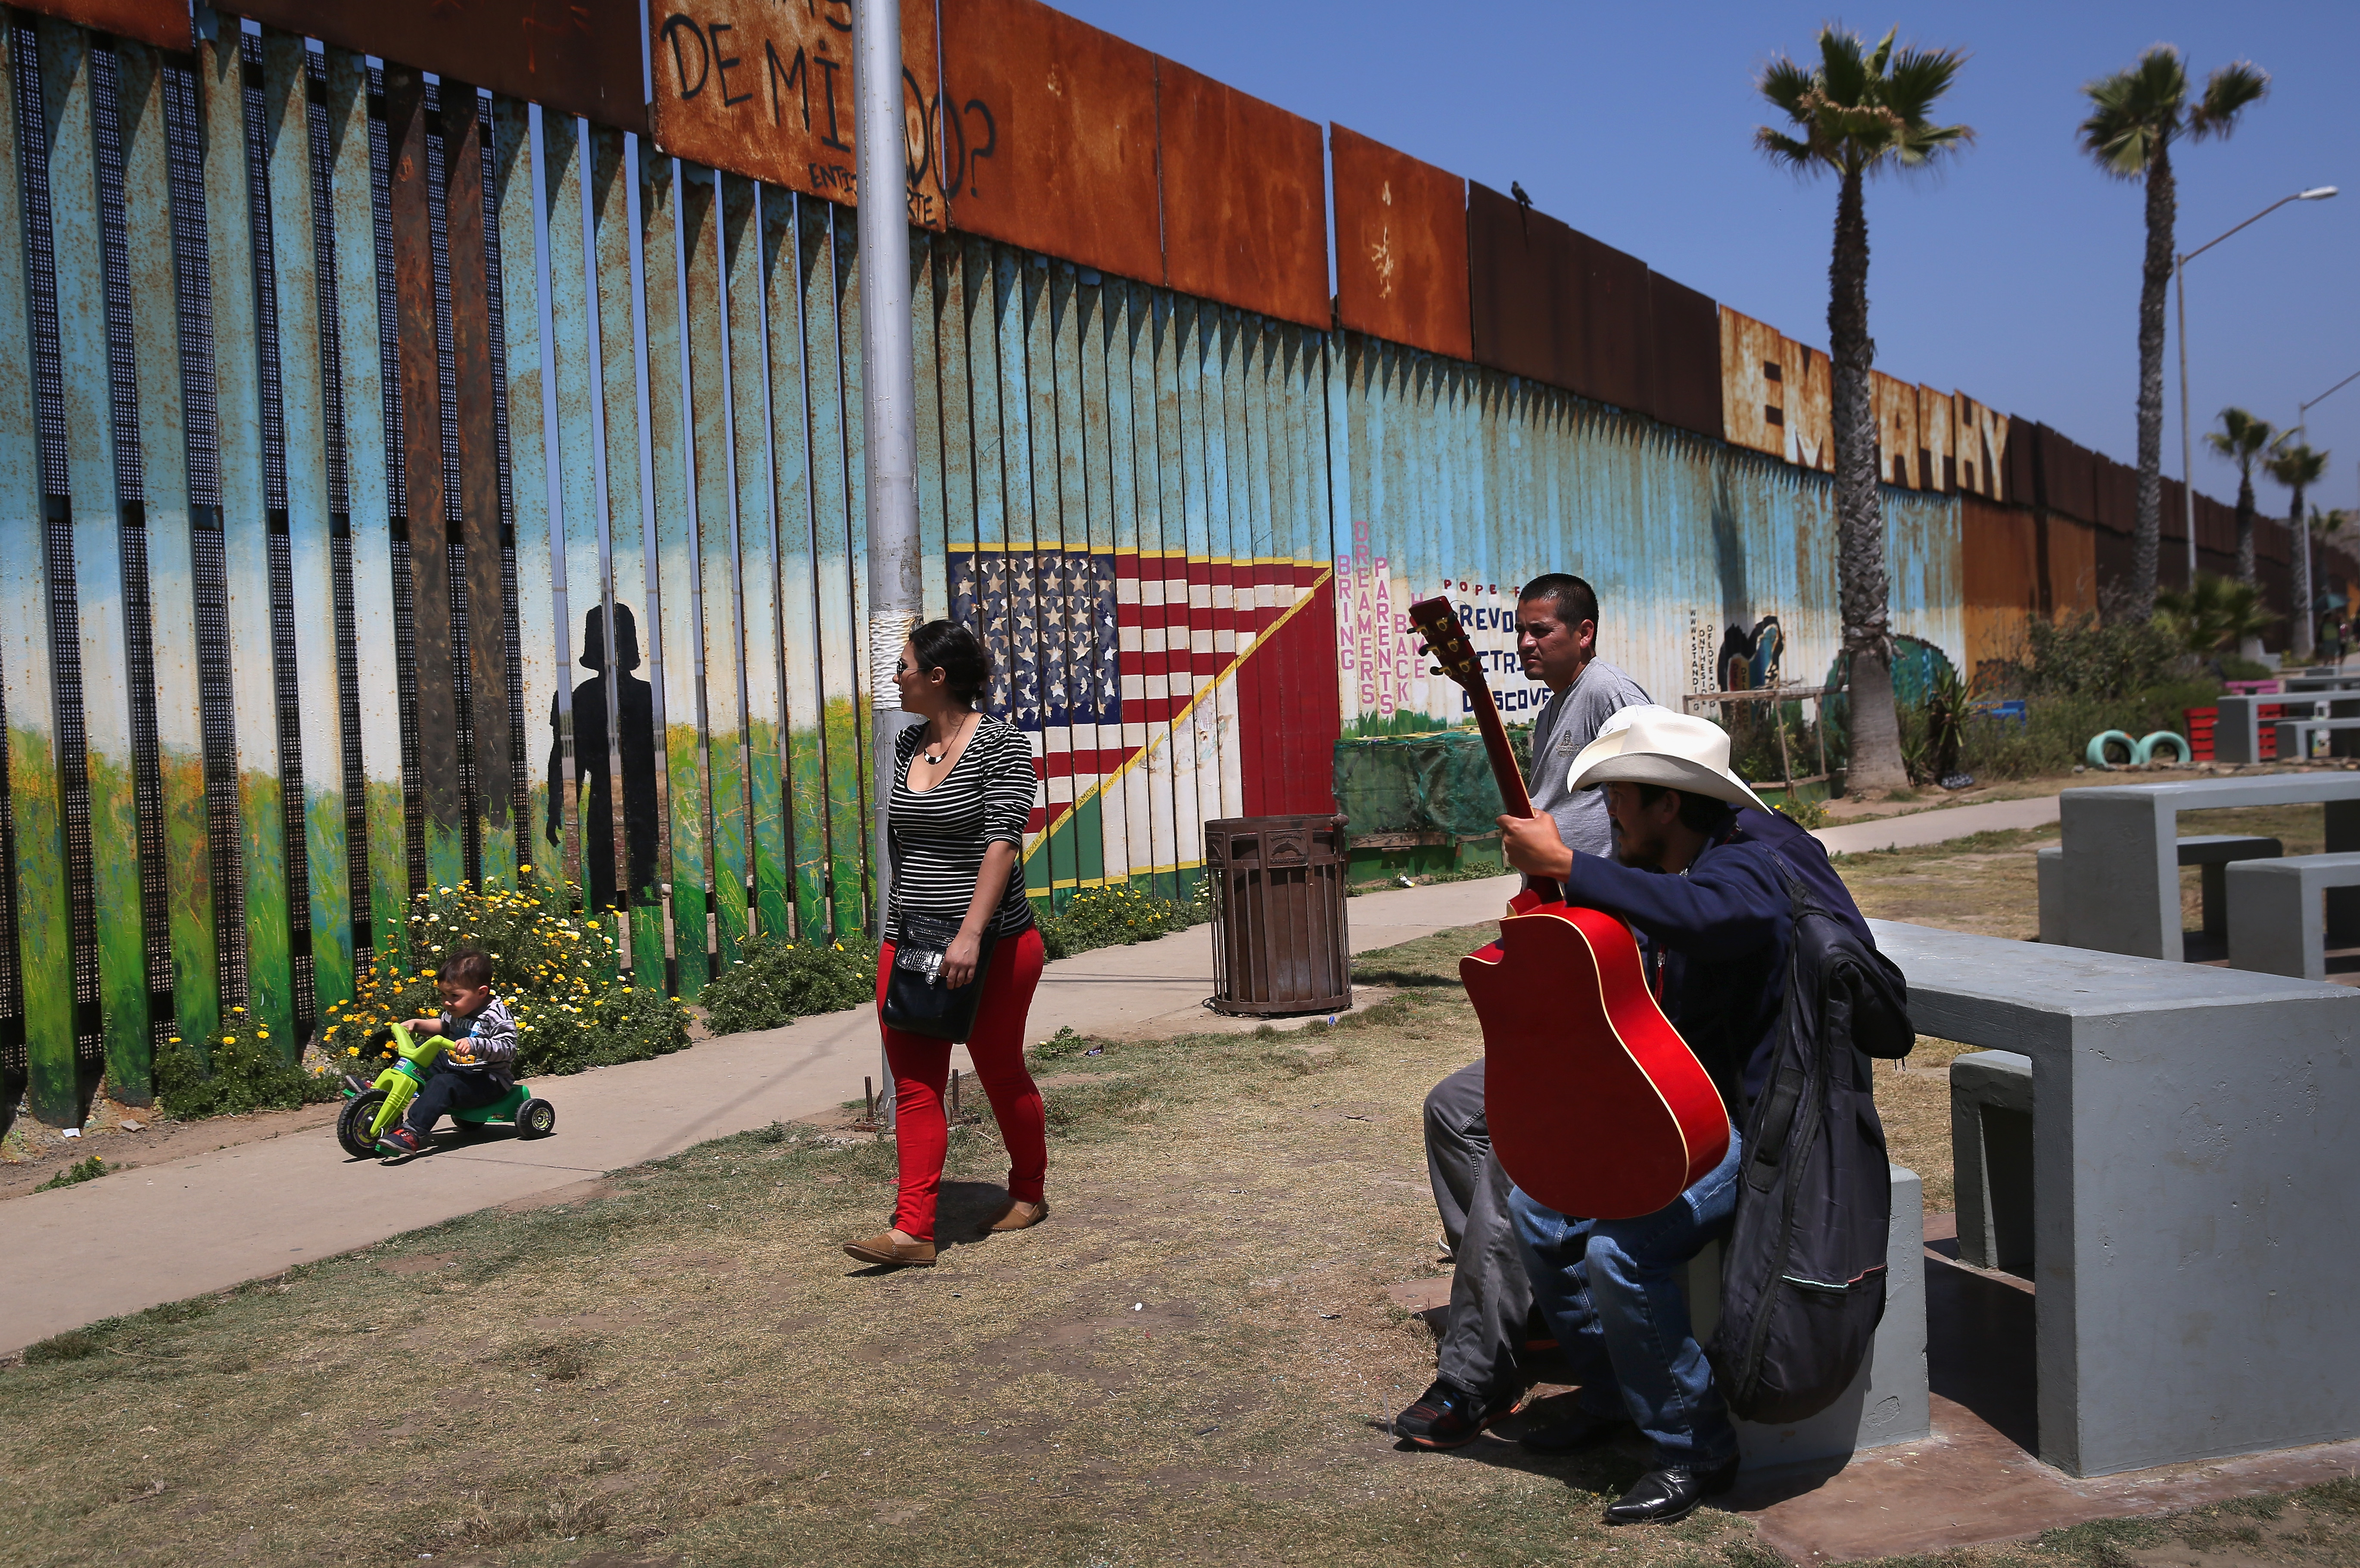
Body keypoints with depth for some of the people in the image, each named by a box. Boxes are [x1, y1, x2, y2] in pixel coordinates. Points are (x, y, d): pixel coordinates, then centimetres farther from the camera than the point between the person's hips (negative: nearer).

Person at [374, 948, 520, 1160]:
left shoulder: (496, 1015, -16)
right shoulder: (456, 1012, 10)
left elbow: (508, 1048, -27)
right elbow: (444, 1027, 33)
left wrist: (474, 1045, -39)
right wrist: (417, 1024, 19)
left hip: (488, 1080, -9)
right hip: (454, 1068, 9)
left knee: (442, 1084, -31)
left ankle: (413, 1134, -40)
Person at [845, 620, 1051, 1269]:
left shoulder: (1001, 745, -10)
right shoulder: (907, 746, 11)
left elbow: (1001, 843, -19)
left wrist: (970, 934, -28)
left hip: (993, 946, -6)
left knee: (1001, 1074, 9)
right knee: (914, 1085, 0)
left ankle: (1028, 1194, 30)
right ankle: (913, 1229, 0)